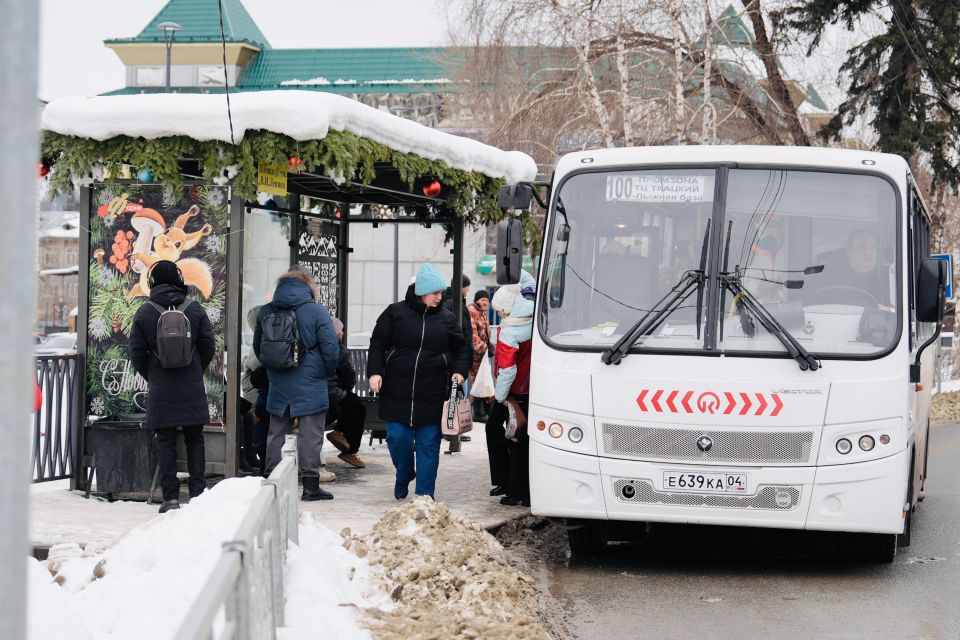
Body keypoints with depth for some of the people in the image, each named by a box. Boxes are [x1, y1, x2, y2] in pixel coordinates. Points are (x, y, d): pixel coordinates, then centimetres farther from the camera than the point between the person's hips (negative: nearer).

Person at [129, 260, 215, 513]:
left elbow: (137, 352, -1)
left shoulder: (144, 312, -4)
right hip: (192, 388, 1)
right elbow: (209, 347, 2)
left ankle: (171, 496, -2)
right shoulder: (195, 310, -1)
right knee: (194, 439, 11)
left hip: (160, 388, -1)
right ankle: (197, 492, 9)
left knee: (166, 442, 3)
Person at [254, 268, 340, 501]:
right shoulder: (316, 311, -9)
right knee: (310, 435, 1)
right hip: (310, 385, -4)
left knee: (276, 433, 13)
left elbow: (257, 347, 15)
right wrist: (327, 372, 5)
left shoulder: (265, 312, 4)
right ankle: (310, 485, 2)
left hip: (278, 384, 4)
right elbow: (331, 348, -12)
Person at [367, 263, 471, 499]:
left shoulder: (446, 319, 7)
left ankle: (425, 493, 7)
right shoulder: (395, 313, 1)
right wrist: (374, 372, -7)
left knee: (429, 443, 1)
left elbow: (462, 347, 15)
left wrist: (460, 371, -1)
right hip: (397, 392, -1)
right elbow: (377, 344, 4)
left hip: (432, 396, 1)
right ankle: (403, 478, 29)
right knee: (397, 439, 2)